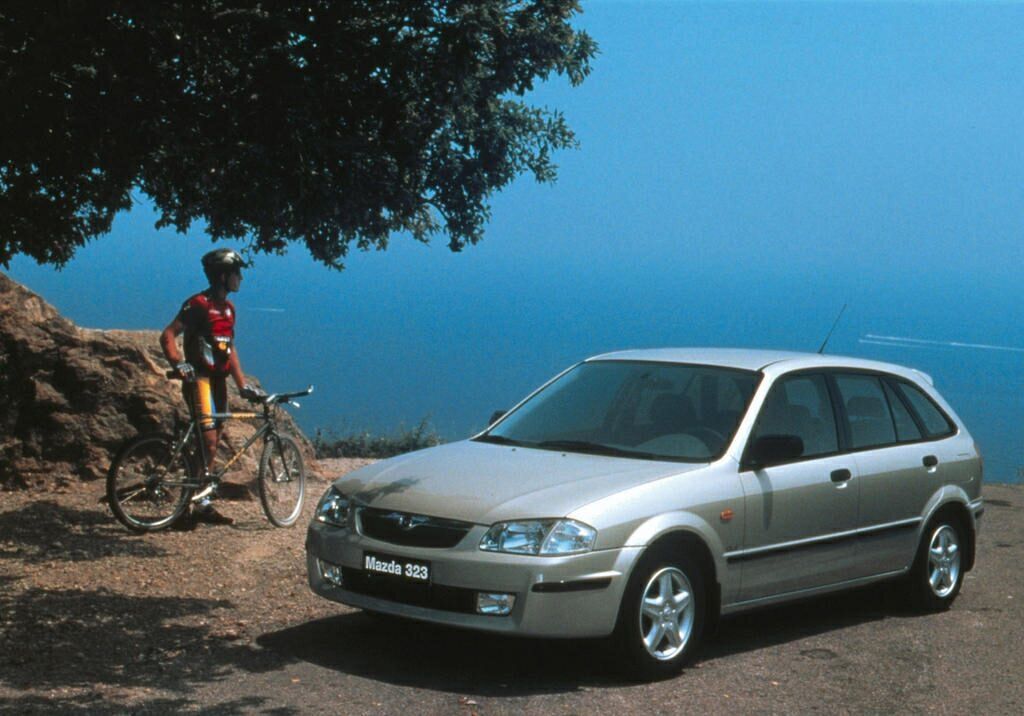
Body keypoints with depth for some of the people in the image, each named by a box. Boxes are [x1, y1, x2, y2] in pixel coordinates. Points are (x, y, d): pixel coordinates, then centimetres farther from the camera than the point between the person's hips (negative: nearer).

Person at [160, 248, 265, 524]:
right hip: (199, 379, -9)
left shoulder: (227, 308, 15)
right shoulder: (199, 304, -12)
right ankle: (200, 500, -11)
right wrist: (180, 365, -30)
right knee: (208, 441, -15)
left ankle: (202, 502, 18)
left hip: (218, 380, 9)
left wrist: (244, 386, 15)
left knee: (213, 442, 10)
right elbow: (167, 336, -16)